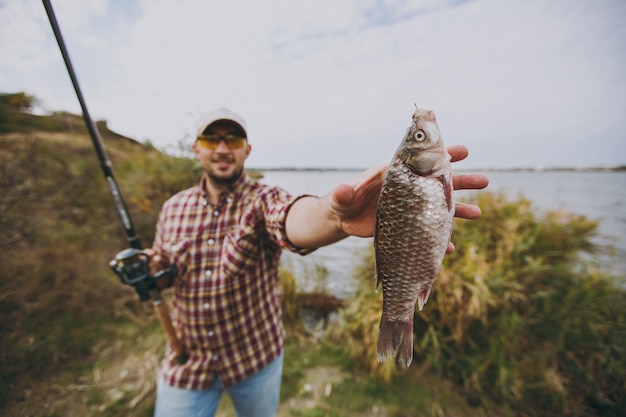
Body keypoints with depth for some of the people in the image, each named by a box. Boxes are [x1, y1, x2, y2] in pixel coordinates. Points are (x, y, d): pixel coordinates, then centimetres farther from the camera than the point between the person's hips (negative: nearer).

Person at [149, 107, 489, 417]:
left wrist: (336, 214, -64)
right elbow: (161, 268, 9)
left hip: (256, 357, -2)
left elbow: (293, 217, -42)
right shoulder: (173, 207, -3)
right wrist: (144, 268, -14)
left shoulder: (263, 200, -18)